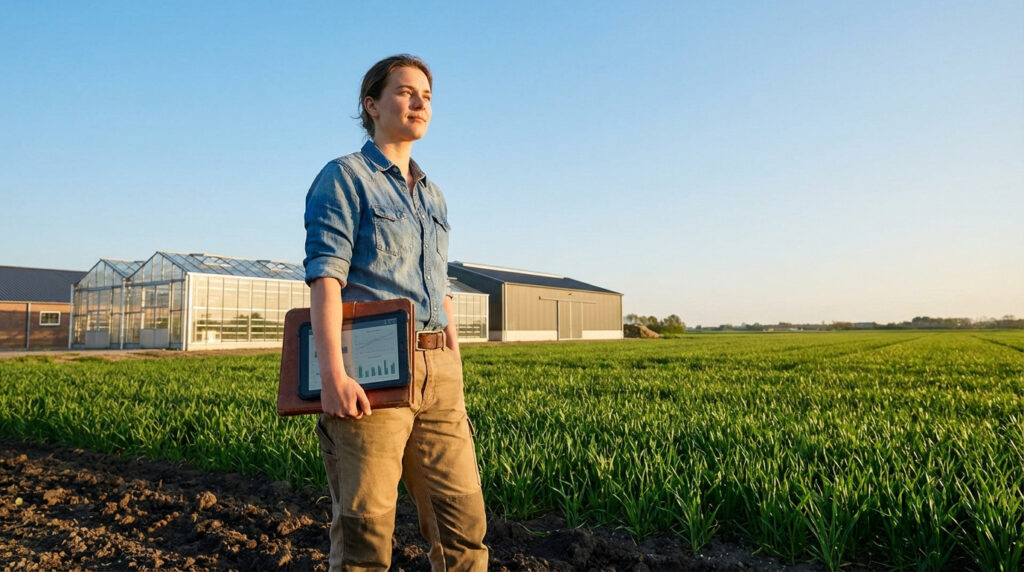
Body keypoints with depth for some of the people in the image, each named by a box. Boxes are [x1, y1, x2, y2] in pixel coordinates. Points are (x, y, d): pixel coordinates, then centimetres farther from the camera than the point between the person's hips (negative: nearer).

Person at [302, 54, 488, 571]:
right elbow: (325, 277, -10)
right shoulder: (344, 177, 2)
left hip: (436, 371, 6)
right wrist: (332, 375, -21)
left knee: (463, 521, 4)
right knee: (365, 530, -1)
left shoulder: (432, 196, 22)